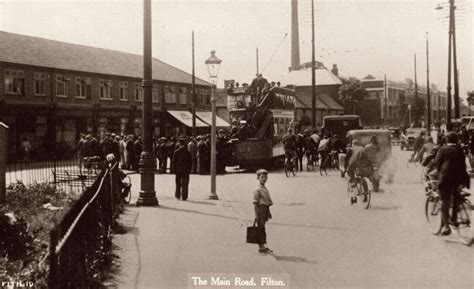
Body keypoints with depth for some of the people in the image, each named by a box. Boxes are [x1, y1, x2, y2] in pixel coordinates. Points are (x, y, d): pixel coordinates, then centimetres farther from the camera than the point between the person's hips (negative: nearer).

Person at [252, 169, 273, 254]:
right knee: (261, 228, -4)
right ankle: (261, 246, 0)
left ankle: (263, 246, 18)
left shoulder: (266, 189, 14)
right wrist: (256, 215, -17)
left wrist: (268, 213, 22)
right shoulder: (257, 190, -11)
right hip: (261, 209, -8)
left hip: (266, 209, 8)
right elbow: (255, 203, -13)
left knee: (262, 228, 13)